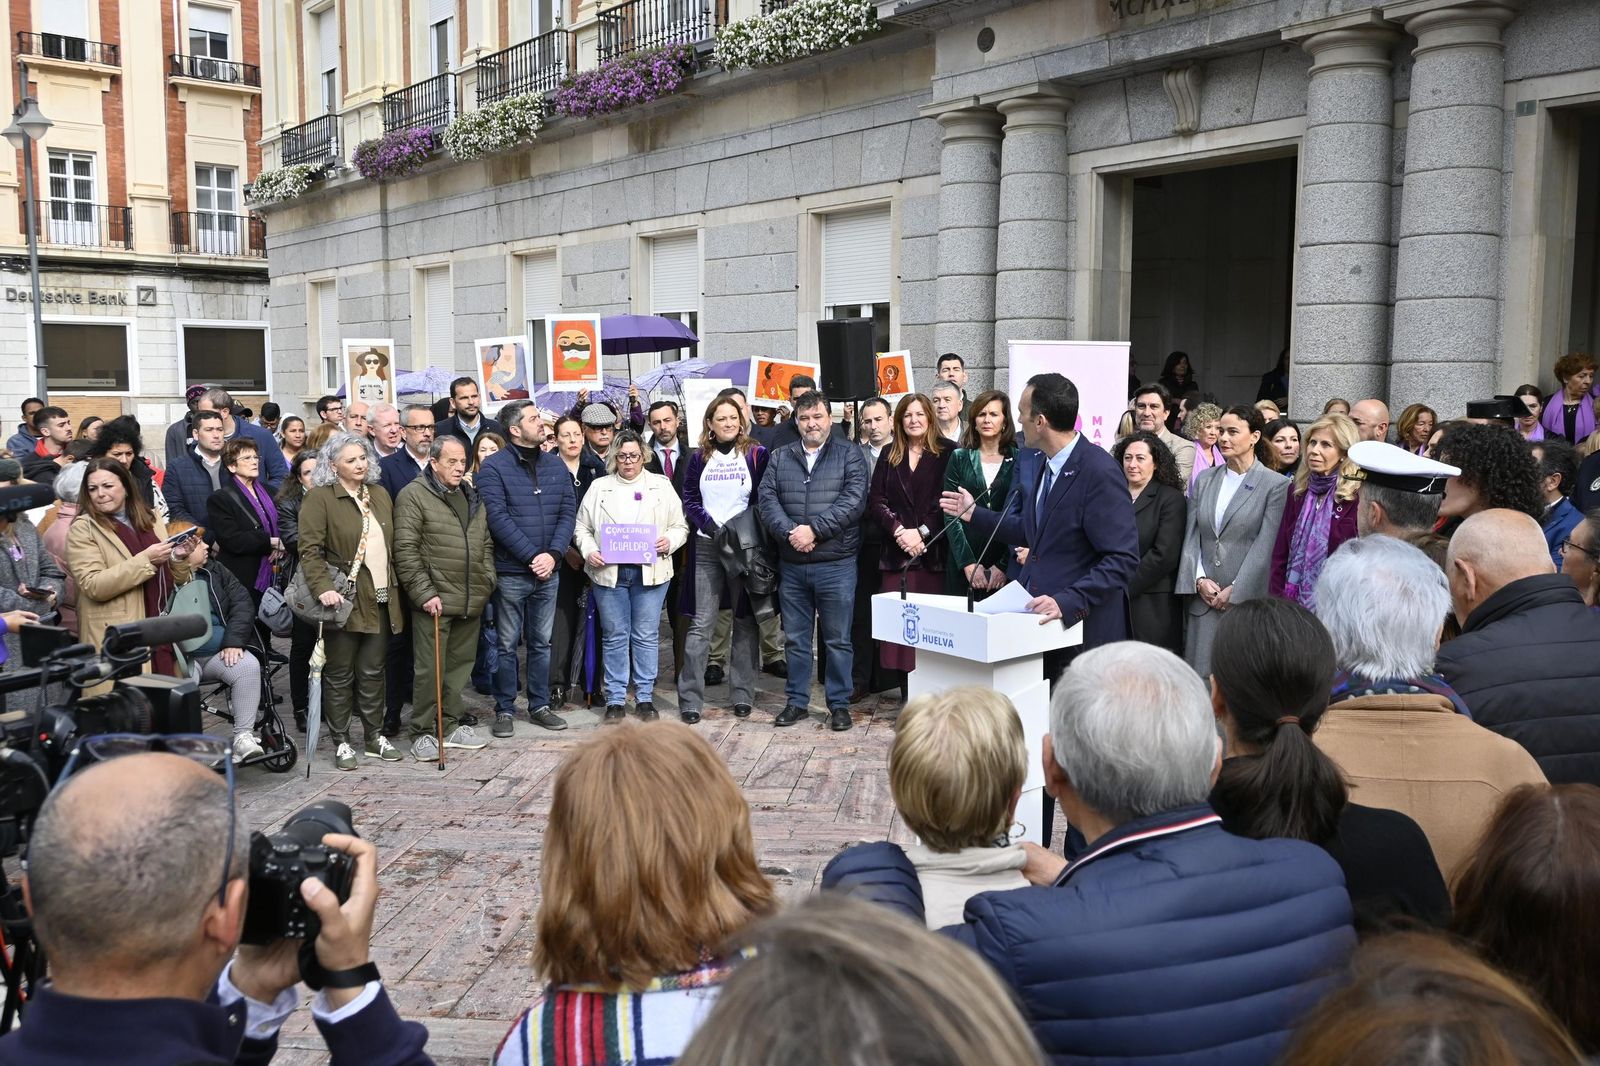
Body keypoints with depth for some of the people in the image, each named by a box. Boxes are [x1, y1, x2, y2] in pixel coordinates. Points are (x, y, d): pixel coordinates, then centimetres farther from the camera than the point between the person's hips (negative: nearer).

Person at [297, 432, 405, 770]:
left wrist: (394, 586, 14)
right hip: (344, 600, -5)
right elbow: (310, 549, -14)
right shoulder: (319, 498, -7)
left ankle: (375, 736, 23)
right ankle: (340, 742, 13)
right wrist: (323, 588, -26)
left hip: (379, 599, 5)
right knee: (340, 674, 4)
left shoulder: (379, 494, 13)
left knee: (373, 671, 13)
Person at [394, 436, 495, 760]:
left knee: (461, 666, 12)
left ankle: (450, 726, 24)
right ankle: (423, 733, 7)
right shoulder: (414, 495, -6)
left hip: (471, 601, 7)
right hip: (435, 601, -6)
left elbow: (486, 544, 23)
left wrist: (487, 582, 11)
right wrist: (424, 593, -15)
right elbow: (405, 550, -11)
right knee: (430, 669, -3)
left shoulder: (472, 497, 17)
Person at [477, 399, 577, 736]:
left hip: (548, 571, 4)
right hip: (510, 572, -4)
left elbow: (568, 513, 3)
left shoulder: (556, 465, 8)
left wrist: (553, 554, -11)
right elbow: (497, 518, -15)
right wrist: (533, 556, -17)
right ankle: (505, 709, 16)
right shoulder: (493, 467, -8)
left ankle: (540, 706, 23)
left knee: (542, 643, 13)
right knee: (507, 645, 4)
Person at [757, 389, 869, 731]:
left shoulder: (849, 454, 1)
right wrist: (789, 532, -16)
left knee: (838, 639, 5)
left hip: (836, 564, -3)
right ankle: (796, 701, 23)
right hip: (791, 564, 3)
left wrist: (814, 530, -17)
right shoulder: (780, 457, 11)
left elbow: (854, 499, -11)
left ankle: (840, 703, 16)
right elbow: (766, 499, 0)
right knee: (795, 638, 12)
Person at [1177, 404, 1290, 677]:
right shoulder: (1204, 480, 12)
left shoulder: (1276, 484, -3)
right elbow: (1192, 536, 9)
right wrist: (1199, 580, -4)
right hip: (1204, 598, 4)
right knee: (1200, 674, 3)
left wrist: (1235, 591, -11)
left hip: (1248, 600, -4)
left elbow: (1265, 545, -8)